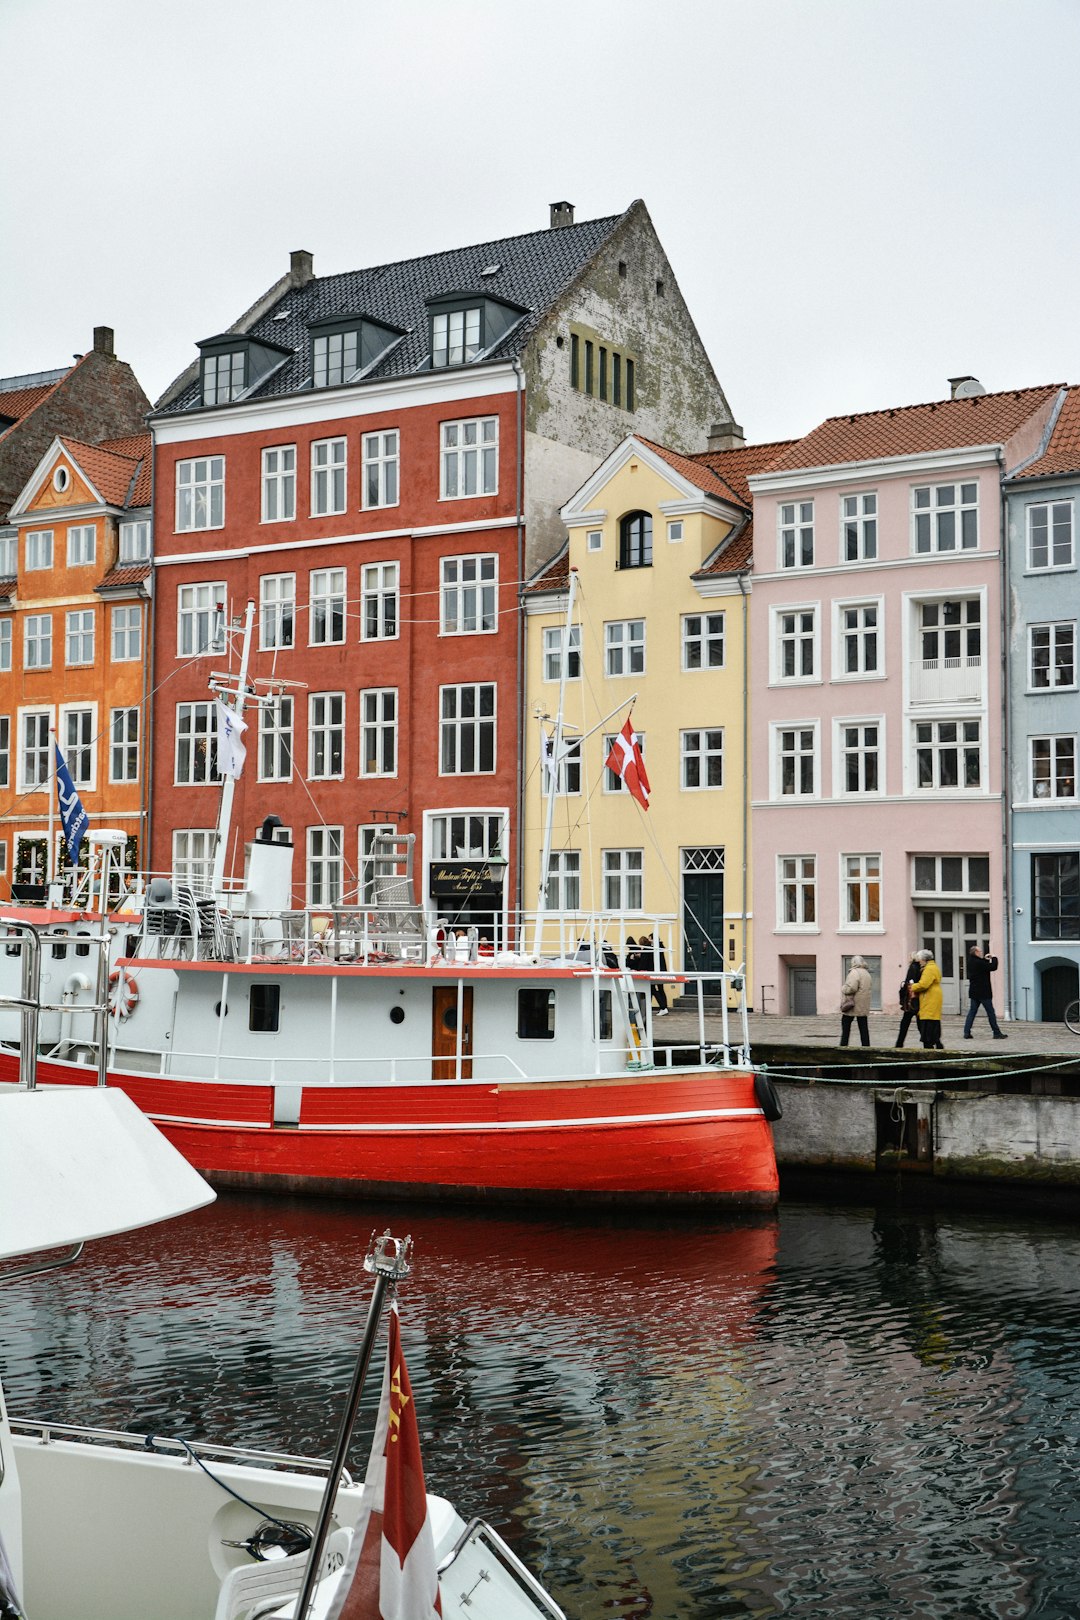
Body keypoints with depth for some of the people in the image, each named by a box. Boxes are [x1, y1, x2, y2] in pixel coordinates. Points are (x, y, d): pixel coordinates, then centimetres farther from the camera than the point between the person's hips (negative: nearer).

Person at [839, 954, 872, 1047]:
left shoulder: (854, 972, -16)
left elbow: (852, 988, -25)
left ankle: (843, 1045, 4)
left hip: (852, 1005, -7)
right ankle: (866, 1045, 6)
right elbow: (870, 987, 18)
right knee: (863, 1026, 8)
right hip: (864, 1006, 7)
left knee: (845, 1025, 4)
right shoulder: (867, 973, 13)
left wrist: (843, 990, -9)